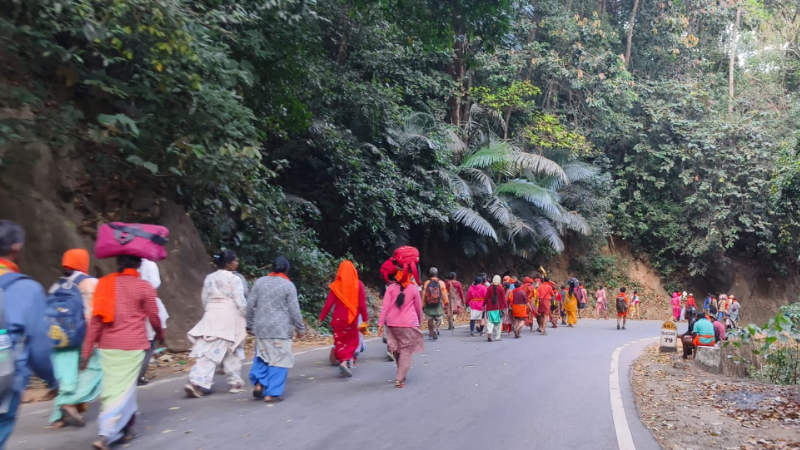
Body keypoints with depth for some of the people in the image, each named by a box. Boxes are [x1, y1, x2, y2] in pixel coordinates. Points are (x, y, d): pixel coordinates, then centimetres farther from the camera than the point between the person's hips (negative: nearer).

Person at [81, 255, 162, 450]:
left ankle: (126, 429, 26)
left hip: (108, 346, 4)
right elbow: (153, 317, 2)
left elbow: (95, 320, 1)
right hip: (132, 345, -4)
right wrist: (160, 334, 23)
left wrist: (87, 351, 4)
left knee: (114, 387, 16)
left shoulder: (104, 283, 3)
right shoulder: (144, 286, -6)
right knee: (123, 390, 0)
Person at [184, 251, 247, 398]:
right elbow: (240, 302, -10)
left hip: (211, 317, 5)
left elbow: (205, 299, 13)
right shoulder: (234, 279, -8)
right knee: (231, 352, 9)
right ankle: (235, 382, 19)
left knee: (207, 351, 1)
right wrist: (245, 316, 5)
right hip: (229, 318, -5)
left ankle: (195, 382, -12)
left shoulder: (209, 278, 10)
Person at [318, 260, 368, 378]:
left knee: (340, 341, 10)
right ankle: (347, 360, -6)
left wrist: (322, 317, 4)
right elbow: (362, 303, -3)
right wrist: (365, 317, 8)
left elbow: (329, 303, -5)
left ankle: (343, 361, -1)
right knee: (352, 341, 13)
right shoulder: (358, 284, -4)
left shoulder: (336, 285, -4)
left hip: (339, 318, 0)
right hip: (352, 318, 0)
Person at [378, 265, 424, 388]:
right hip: (409, 323, -3)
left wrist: (381, 323, -4)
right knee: (406, 350, 2)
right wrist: (419, 320, 25)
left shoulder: (391, 288, 1)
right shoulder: (414, 289, -1)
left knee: (397, 349, 18)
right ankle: (399, 379, -8)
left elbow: (385, 306, -4)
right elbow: (419, 307, 8)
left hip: (392, 323, 3)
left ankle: (401, 375, 32)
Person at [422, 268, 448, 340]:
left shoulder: (427, 283, -2)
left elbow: (423, 294, 0)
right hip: (438, 305, -1)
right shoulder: (441, 283, -4)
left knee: (430, 319, 12)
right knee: (439, 319, 9)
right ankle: (435, 329, -18)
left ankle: (431, 334, 12)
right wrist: (446, 303, 11)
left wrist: (423, 305, 8)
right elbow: (444, 294, -2)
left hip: (429, 305, 1)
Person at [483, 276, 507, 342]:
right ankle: (497, 337, 12)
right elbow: (503, 299, -6)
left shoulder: (489, 288, -1)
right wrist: (506, 307, -1)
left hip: (490, 308, 1)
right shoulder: (501, 289, -6)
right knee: (498, 322, 9)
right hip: (499, 308, -1)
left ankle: (489, 332, -22)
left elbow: (486, 298, 2)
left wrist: (484, 305, 13)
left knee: (490, 321, 4)